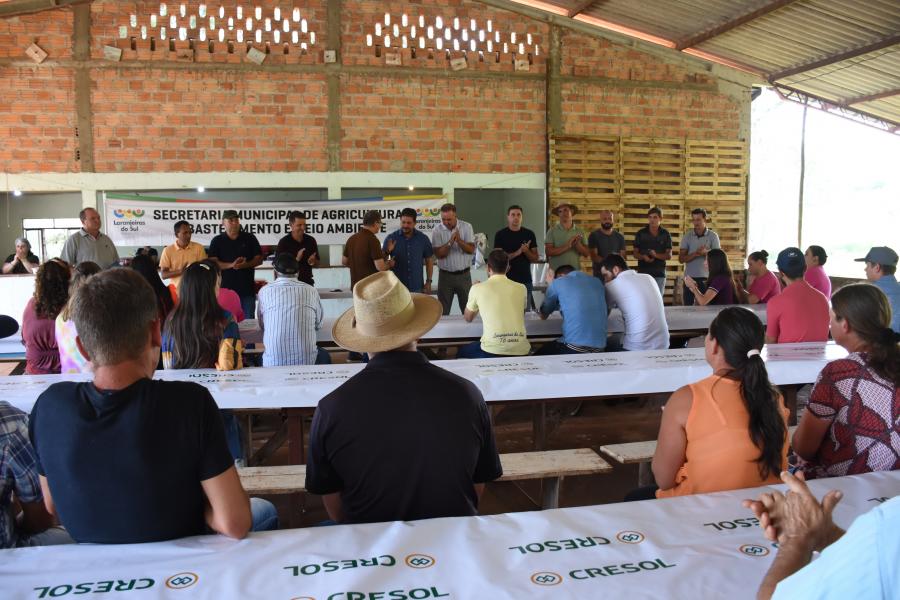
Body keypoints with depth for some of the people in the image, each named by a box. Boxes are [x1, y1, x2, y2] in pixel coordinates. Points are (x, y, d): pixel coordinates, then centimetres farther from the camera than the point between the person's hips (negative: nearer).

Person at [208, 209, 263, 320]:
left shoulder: (250, 238, 7)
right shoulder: (217, 241, 5)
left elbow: (259, 259, 5)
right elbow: (213, 263, -3)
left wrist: (246, 264, -15)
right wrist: (231, 265, -20)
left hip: (247, 288, 1)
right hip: (226, 288, -1)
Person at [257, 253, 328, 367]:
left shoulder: (264, 291, -2)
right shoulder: (311, 291, -2)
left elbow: (261, 325, 10)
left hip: (273, 363, 0)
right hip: (307, 361, 0)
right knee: (324, 356, 34)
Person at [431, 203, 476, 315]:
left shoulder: (466, 227, -3)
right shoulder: (437, 231, -5)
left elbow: (471, 250, -10)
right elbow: (439, 254, -13)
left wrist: (459, 240, -27)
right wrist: (450, 242, -26)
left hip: (464, 275, 1)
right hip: (445, 275, 0)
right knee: (443, 311, 6)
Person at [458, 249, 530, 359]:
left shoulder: (477, 288, 0)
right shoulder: (521, 288, 7)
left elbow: (468, 318, 18)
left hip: (492, 350, -3)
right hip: (520, 350, 3)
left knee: (461, 353, 27)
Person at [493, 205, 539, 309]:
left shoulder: (529, 234, 6)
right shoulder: (500, 235, 1)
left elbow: (535, 258, 7)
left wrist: (526, 251, -14)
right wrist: (517, 252, -18)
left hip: (526, 280, 2)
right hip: (507, 280, -2)